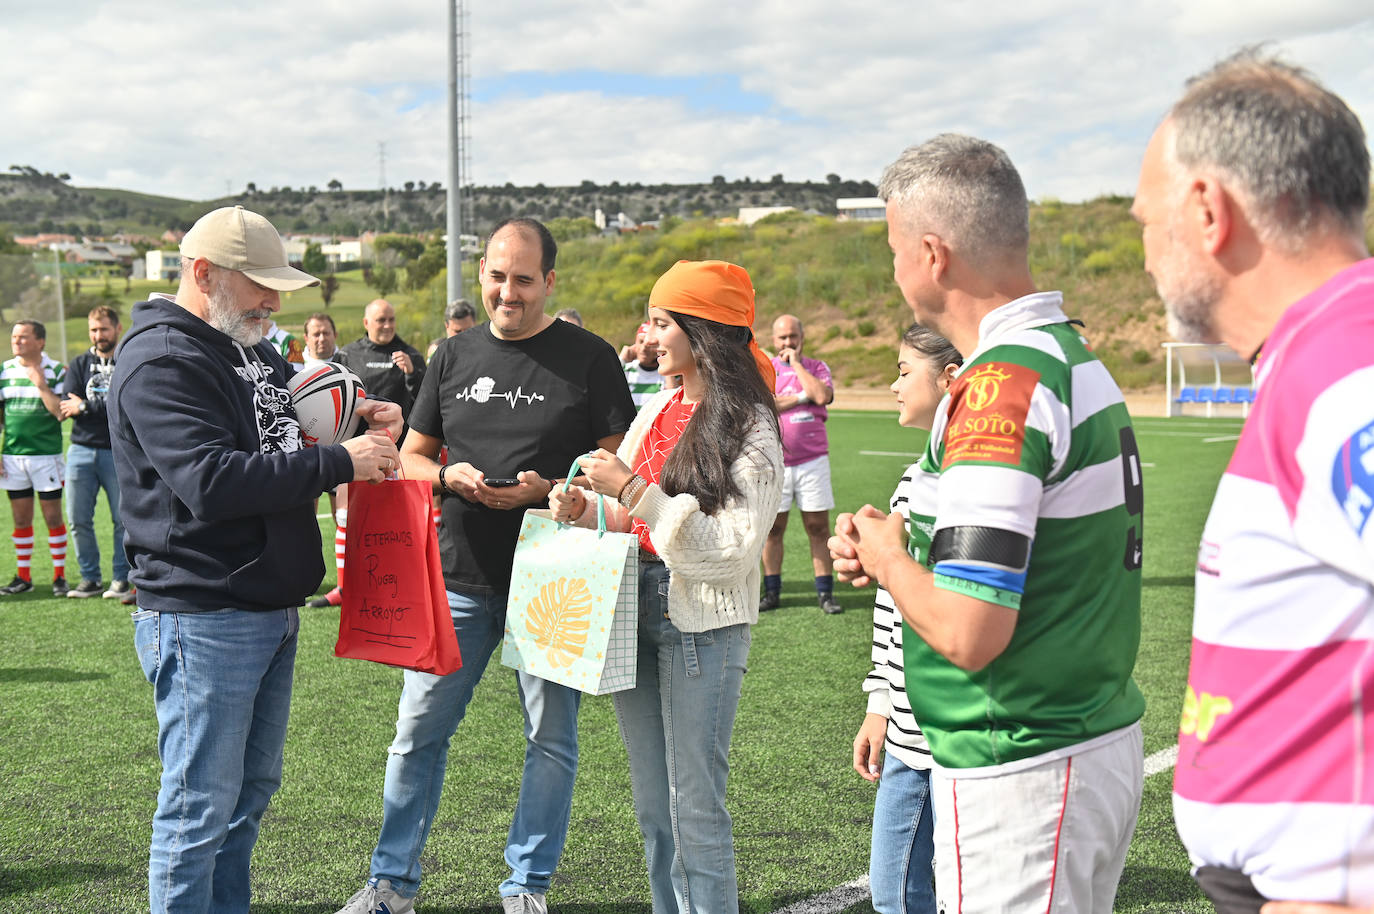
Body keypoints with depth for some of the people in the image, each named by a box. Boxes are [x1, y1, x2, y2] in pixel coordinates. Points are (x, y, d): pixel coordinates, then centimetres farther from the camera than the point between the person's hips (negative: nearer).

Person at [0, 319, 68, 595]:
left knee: (53, 516, 0)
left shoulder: (56, 370, -3)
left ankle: (59, 576, 9)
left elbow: (61, 412, -12)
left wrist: (40, 384, -17)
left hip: (46, 455, -3)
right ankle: (23, 576, 16)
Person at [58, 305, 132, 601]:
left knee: (123, 519, -2)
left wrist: (86, 406, -9)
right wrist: (107, 407, -15)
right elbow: (66, 407, -1)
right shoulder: (79, 364, 12)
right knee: (79, 520, 4)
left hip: (119, 453, -3)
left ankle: (121, 579, 8)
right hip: (81, 451, 3)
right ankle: (89, 578, 15)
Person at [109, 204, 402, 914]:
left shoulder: (251, 348, 14)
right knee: (201, 805, -1)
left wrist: (360, 416, 8)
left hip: (271, 608, 10)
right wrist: (342, 463, -23)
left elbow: (287, 425, 30)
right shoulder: (160, 362, -15)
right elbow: (212, 481, -27)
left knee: (252, 786, 19)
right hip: (201, 618, -10)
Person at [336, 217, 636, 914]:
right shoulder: (454, 357, 10)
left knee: (551, 738, 5)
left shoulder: (588, 358, 0)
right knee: (419, 730, 6)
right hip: (459, 575, 3)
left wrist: (546, 488, -18)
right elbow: (410, 459, 14)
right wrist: (449, 476, -8)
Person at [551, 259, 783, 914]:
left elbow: (727, 552, -19)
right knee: (651, 806, 15)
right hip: (635, 613, 7)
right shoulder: (657, 407, 11)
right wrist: (585, 511, -3)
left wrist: (633, 490, -21)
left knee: (694, 806, -2)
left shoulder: (749, 429, -11)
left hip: (703, 625, -7)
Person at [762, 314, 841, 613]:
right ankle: (772, 592, 13)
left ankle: (825, 592, 6)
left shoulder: (817, 367, 8)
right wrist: (800, 397, -9)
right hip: (774, 462, 0)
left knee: (818, 527, 1)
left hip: (813, 460, 0)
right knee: (773, 528, 4)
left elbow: (822, 396, -13)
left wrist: (796, 364, -6)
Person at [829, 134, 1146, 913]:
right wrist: (906, 539, 6)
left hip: (1021, 775, -10)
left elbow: (968, 634, -27)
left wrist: (887, 559, -9)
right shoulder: (1078, 358, 8)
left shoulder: (1003, 387, -22)